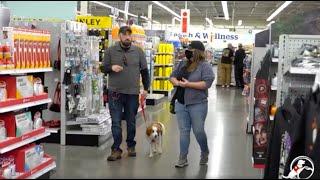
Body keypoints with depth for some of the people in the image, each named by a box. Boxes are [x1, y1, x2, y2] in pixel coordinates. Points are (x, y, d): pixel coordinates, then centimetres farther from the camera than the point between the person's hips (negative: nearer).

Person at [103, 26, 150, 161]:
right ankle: (116, 149, 4)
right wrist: (111, 67, -16)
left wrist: (146, 88, 3)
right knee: (116, 122, -2)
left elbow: (144, 71, 9)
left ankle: (131, 146, 26)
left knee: (131, 122, 11)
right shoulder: (110, 51, 2)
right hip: (115, 92, -1)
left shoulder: (138, 51, 5)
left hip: (133, 92, 1)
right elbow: (104, 68, 7)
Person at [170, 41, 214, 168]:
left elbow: (207, 83, -18)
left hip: (197, 104, -5)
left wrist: (188, 84, -21)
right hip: (181, 104, 5)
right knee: (183, 131, 7)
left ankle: (205, 152, 30)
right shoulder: (182, 64, 11)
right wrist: (176, 82, -7)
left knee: (198, 131, 3)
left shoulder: (205, 65, -7)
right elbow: (172, 76, 17)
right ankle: (183, 158, 13)